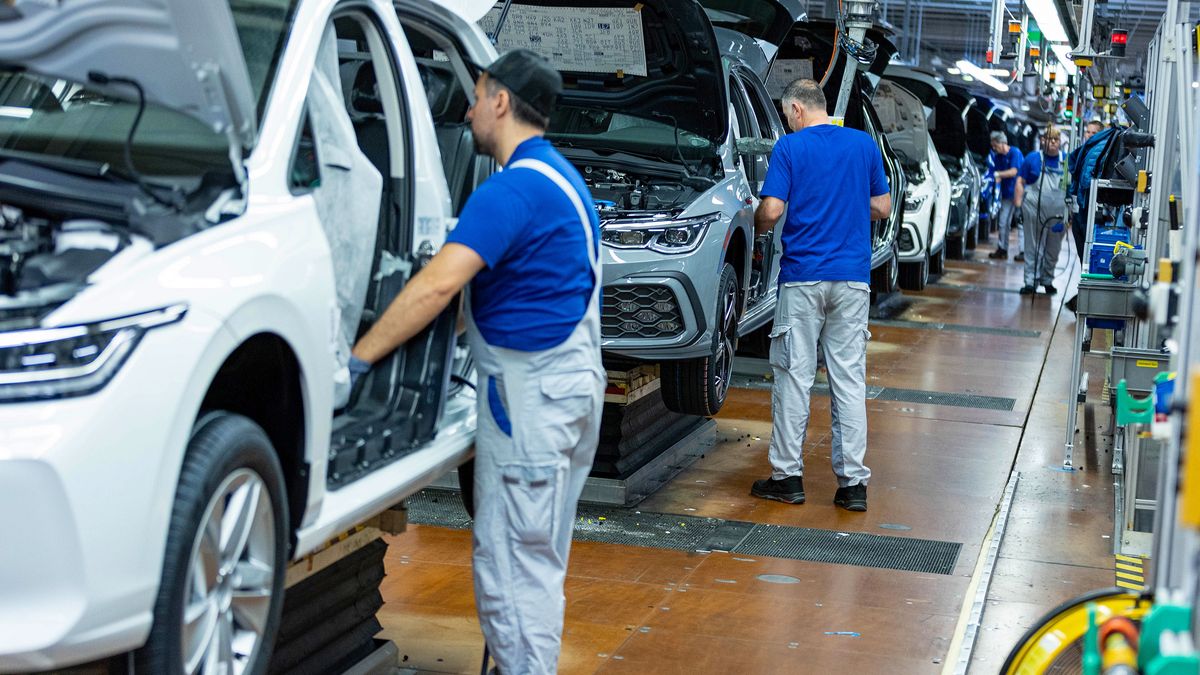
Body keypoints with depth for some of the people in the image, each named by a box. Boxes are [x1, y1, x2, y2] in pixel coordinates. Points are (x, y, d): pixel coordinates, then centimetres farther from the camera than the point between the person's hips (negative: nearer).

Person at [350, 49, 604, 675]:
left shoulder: (514, 189, -19)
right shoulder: (562, 177, 14)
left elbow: (438, 284, -27)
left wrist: (357, 358, -24)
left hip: (531, 390, -11)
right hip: (571, 383, 11)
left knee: (511, 561, -5)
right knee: (539, 557, 19)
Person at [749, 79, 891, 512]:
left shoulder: (790, 147, -4)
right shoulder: (865, 145, 7)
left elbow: (771, 211, -10)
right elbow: (882, 207, 11)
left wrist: (757, 229, 11)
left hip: (802, 276, -3)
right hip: (852, 277, 3)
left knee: (794, 374, 5)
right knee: (850, 378, 5)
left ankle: (787, 475, 9)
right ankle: (853, 482, 4)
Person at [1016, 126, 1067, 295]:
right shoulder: (1033, 159, 3)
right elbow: (1020, 181, 3)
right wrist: (1018, 203, -7)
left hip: (1058, 215, 3)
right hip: (1036, 211, -3)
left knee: (1053, 249, 11)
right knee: (1034, 248, -1)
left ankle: (1047, 280, 23)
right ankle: (1031, 281, 0)